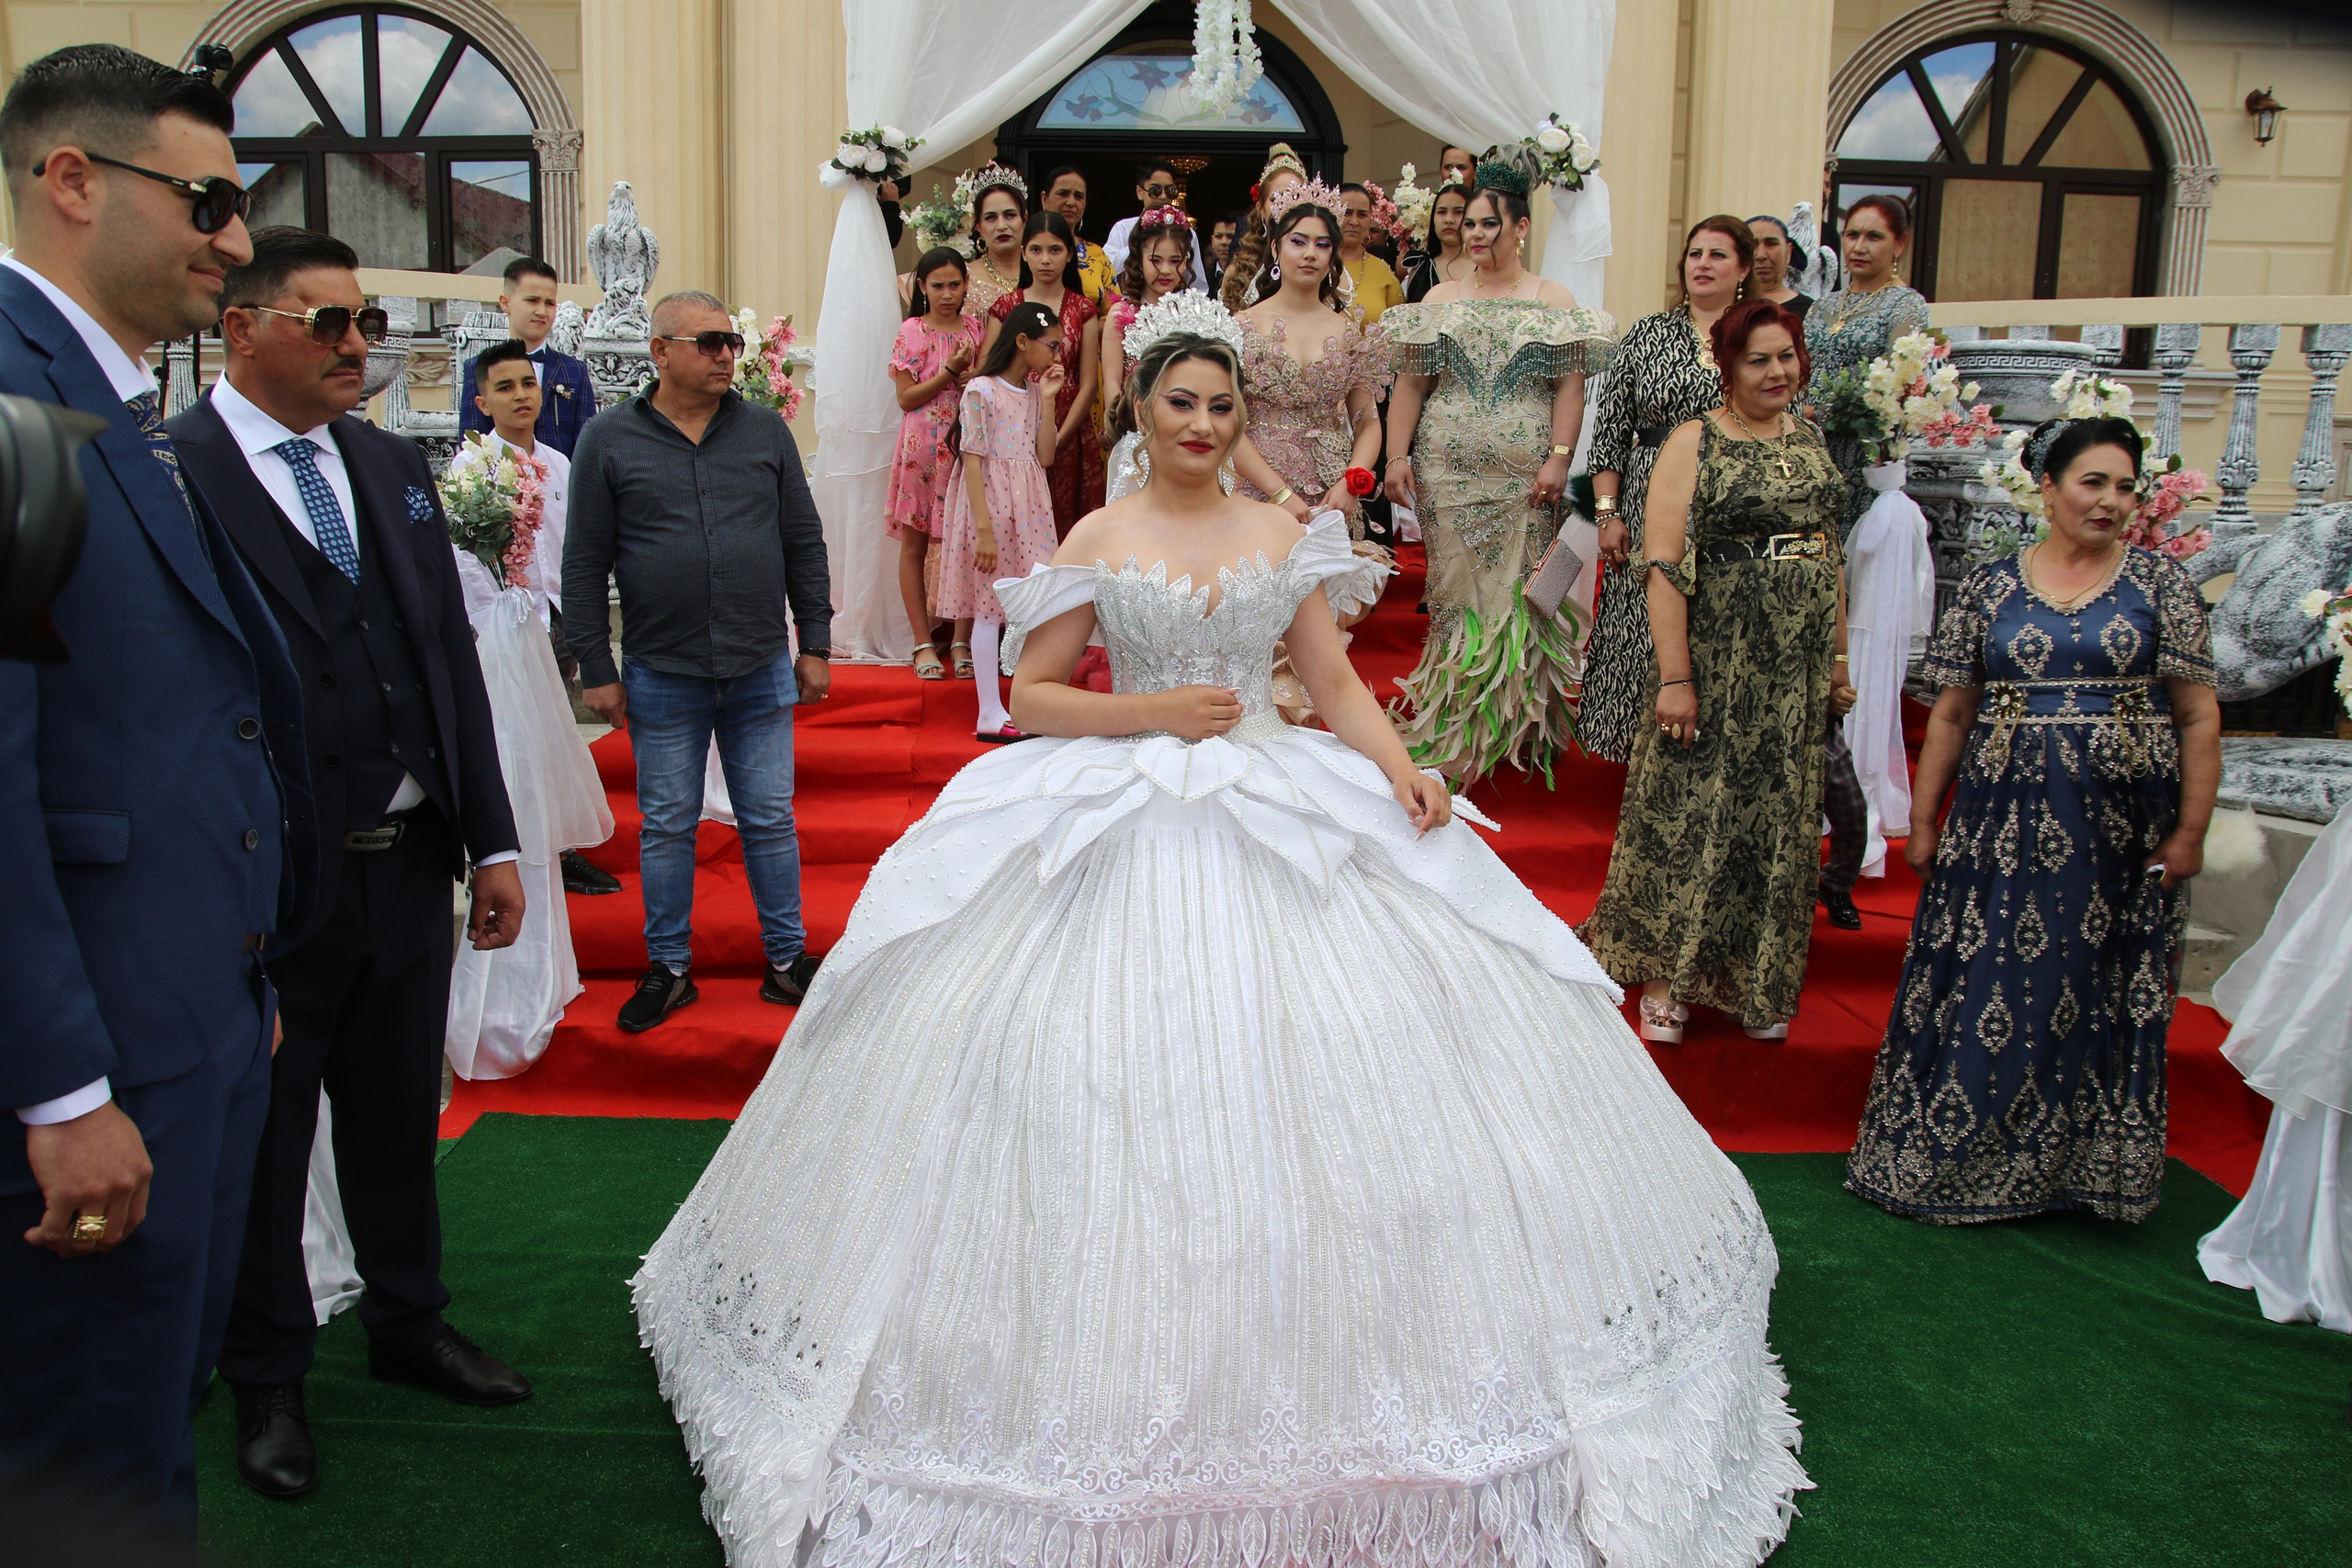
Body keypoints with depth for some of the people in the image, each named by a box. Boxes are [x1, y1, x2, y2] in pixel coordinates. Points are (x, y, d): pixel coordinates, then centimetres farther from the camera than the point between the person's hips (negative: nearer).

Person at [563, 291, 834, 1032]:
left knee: (770, 820, 9)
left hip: (762, 670, 1)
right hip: (662, 674, -1)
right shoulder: (610, 440, 0)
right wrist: (596, 669, -2)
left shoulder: (765, 430, 5)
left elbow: (804, 544, 8)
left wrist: (815, 643, 5)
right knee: (666, 826, 9)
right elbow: (584, 565, 1)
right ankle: (669, 968, 22)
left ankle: (787, 958, 21)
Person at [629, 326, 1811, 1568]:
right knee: (1123, 1083, -4)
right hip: (1127, 826, -2)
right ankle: (1115, 1356, 15)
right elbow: (1031, 695, 1)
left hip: (1288, 817, 2)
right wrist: (1157, 712, -12)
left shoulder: (1284, 535, 10)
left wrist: (1402, 770, -9)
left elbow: (1335, 684, 8)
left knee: (1317, 1056, -1)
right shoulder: (1098, 542, 4)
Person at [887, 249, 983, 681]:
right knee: (914, 544, 1)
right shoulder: (912, 332, 1)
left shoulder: (975, 329, 9)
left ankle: (962, 641, 5)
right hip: (922, 449, -2)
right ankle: (924, 644, 8)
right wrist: (950, 372, -13)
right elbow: (906, 398, -5)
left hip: (968, 447, 2)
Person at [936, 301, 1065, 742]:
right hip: (991, 504, -7)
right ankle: (990, 714, 4)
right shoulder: (982, 390, -10)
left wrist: (1046, 398, -2)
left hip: (1030, 507, 7)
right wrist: (984, 529, -19)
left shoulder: (1034, 391, 12)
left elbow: (1045, 456, 4)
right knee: (989, 607, -1)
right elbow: (972, 461, -14)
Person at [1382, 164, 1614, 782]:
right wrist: (1397, 457, -2)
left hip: (1524, 477, -1)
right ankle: (1458, 728, 11)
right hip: (1448, 475, 2)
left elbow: (1569, 387, 0)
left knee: (1517, 590, 0)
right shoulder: (1440, 301, 11)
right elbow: (1410, 385, 7)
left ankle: (1519, 727, 11)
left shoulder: (1553, 302, 6)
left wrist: (1559, 458, -10)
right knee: (1457, 589, 2)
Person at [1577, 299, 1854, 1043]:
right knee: (1690, 809, 1)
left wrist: (1839, 659, 13)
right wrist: (1675, 677, -20)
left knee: (1780, 820, 11)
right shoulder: (1693, 444, -8)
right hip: (1718, 660, -6)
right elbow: (1664, 567, -14)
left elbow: (1829, 555, 16)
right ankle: (1663, 977, 15)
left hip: (1798, 667, 6)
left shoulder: (1808, 440, 11)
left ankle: (1752, 980, 25)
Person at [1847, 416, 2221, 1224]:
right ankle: (1954, 1156, 16)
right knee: (1982, 987, 2)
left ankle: (2080, 1163, 22)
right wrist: (1922, 820, 5)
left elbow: (2199, 719, 1)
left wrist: (2190, 830, -4)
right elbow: (1952, 714, 7)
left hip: (2121, 829, 0)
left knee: (2101, 997, 7)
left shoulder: (2160, 583, 3)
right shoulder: (1990, 587, 5)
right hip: (2004, 822, 0)